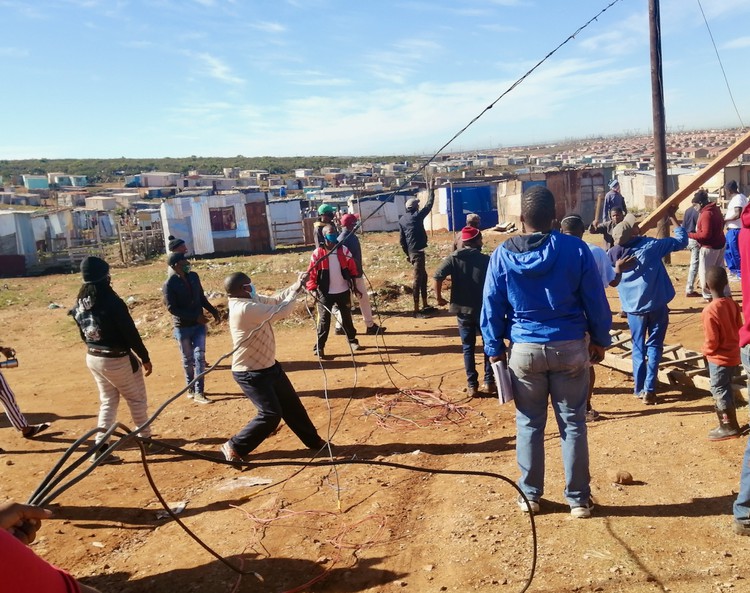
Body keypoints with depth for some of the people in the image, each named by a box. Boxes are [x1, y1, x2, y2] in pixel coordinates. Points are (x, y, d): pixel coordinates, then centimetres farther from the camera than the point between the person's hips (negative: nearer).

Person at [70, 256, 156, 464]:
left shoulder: (79, 303, 0)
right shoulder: (112, 302, -23)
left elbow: (83, 334, 10)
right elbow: (131, 333, -18)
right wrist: (145, 358, -9)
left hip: (92, 358, 7)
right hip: (117, 359, -7)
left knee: (108, 401, 18)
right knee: (137, 399, 12)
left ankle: (100, 448, 14)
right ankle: (146, 439, 26)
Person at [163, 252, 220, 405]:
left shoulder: (194, 277, 2)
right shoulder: (169, 285, -15)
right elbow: (172, 308, -18)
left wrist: (213, 311, 4)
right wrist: (195, 316, -22)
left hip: (199, 324, 4)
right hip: (182, 327, -4)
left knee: (199, 356, -3)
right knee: (188, 359, 9)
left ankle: (198, 392, -1)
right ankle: (191, 389, 27)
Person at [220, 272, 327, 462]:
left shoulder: (252, 300, 1)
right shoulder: (245, 309, -29)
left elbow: (275, 300, 15)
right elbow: (281, 311, -26)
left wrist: (296, 286, 1)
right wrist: (296, 290, -9)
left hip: (269, 366, 10)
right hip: (250, 374, -10)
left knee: (292, 405, 16)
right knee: (271, 414, -9)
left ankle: (314, 441, 32)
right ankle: (234, 447, 8)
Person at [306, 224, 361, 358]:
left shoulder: (344, 250, -1)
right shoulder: (317, 253, -8)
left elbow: (352, 268, 4)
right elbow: (311, 273, -6)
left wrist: (354, 286, 3)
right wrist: (312, 289, -11)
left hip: (343, 291, 3)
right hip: (325, 292, -3)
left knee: (347, 317, 16)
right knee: (324, 320, -2)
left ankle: (352, 340, 32)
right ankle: (319, 347, 5)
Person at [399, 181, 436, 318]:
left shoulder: (402, 219, 10)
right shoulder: (416, 216, -11)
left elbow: (401, 239, 12)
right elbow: (429, 205, -7)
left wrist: (407, 253, 18)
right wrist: (431, 190, 3)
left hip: (412, 251, 9)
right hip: (418, 251, -9)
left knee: (423, 277, 18)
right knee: (418, 279, -7)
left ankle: (425, 306, 25)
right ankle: (416, 310, -6)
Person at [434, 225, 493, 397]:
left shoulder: (454, 258, -2)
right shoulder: (486, 260, -2)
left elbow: (438, 276, -16)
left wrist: (439, 297, -5)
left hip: (463, 309, 1)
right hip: (484, 309, -1)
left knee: (468, 347, 9)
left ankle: (472, 385, 10)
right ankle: (489, 381, 14)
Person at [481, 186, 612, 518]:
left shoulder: (503, 255, -4)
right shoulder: (575, 249, -6)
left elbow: (492, 306, -1)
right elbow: (595, 300, -1)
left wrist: (494, 349, 8)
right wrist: (600, 340, 11)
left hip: (524, 349, 0)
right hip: (569, 347, 0)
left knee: (529, 425, 13)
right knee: (573, 424, 11)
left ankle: (530, 495, 23)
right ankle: (578, 499, 21)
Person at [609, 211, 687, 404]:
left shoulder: (613, 254, -8)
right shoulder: (650, 245, -14)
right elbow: (681, 240, -1)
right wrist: (672, 217, 10)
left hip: (633, 308, 2)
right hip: (656, 305, -2)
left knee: (638, 348, 14)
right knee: (654, 346, 6)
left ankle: (640, 388, 14)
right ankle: (649, 389, -1)